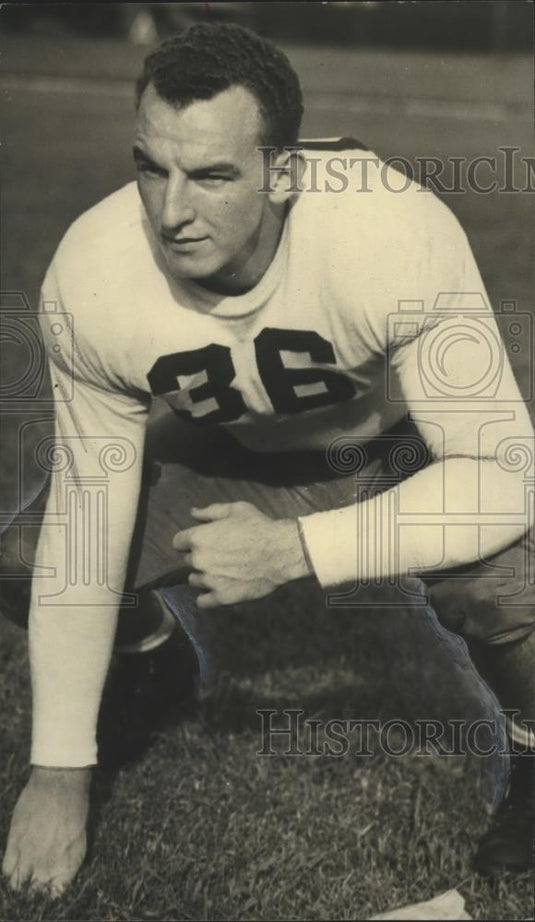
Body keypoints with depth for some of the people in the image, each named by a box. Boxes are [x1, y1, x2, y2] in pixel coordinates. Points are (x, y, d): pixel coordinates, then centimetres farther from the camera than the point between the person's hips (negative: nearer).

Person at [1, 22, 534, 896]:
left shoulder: (395, 238, -38)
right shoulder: (88, 281, -28)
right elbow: (87, 516, -17)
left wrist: (294, 550, -42)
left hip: (399, 451, -3)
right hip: (233, 457, 3)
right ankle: (152, 659, 27)